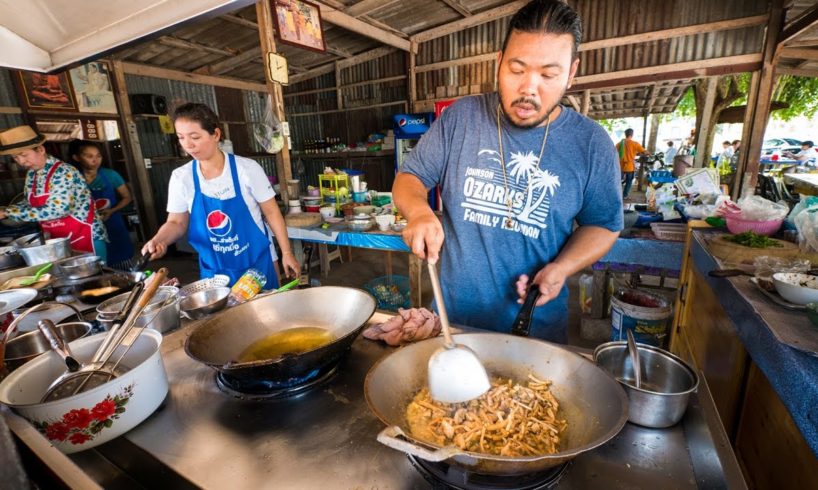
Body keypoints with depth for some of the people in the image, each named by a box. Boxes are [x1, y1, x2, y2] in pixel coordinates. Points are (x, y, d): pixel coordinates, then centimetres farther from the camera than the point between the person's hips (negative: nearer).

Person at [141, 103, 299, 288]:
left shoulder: (247, 169, -12)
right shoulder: (180, 177, -4)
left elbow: (271, 213, -7)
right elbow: (177, 222, 5)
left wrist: (286, 253, -8)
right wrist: (158, 240, -15)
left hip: (256, 263, -2)